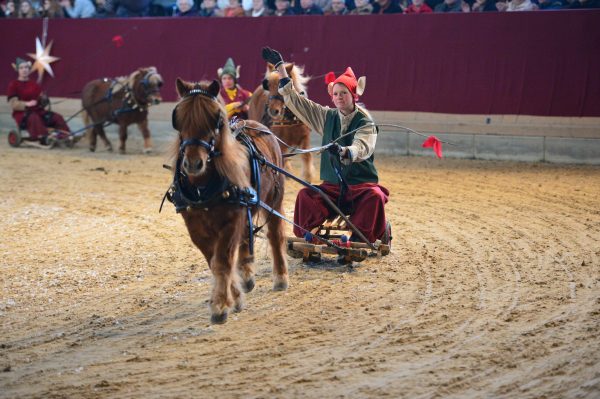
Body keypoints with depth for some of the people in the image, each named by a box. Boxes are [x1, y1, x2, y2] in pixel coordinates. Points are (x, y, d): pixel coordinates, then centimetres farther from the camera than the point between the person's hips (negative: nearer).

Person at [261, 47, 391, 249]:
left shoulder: (365, 123, -7)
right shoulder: (327, 117, 8)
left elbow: (362, 148, -28)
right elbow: (294, 100, 9)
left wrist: (344, 152, -51)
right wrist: (280, 67, 7)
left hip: (361, 184, -4)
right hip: (332, 185, 4)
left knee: (374, 196, -34)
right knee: (305, 195, -23)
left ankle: (360, 239, -26)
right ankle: (302, 237, -19)